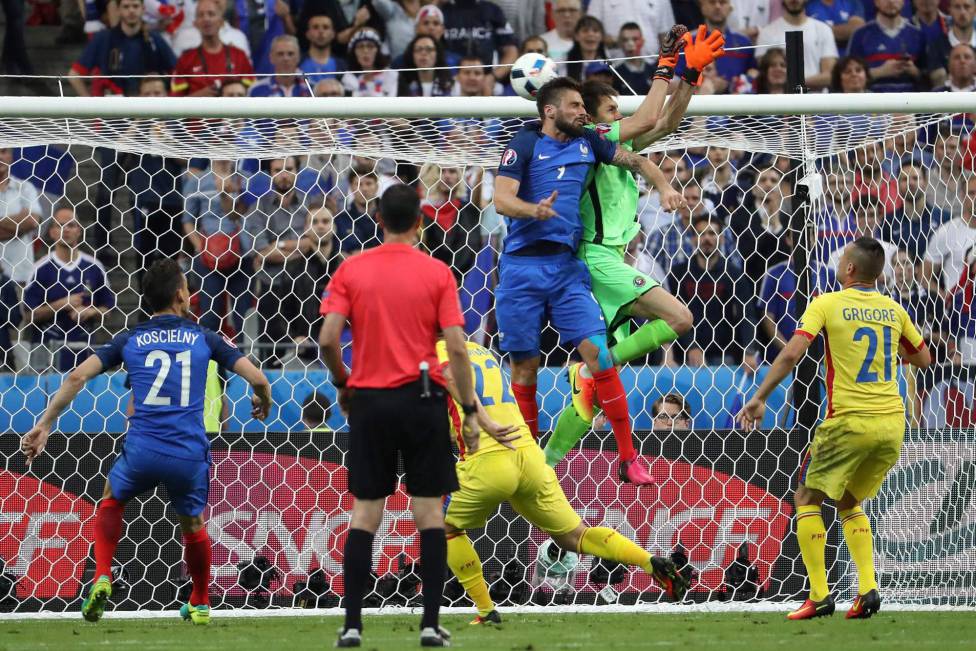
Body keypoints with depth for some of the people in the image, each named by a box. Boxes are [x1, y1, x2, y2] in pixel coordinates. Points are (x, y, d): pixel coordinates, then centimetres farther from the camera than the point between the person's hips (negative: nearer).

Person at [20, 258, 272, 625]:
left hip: (141, 451, 0)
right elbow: (258, 379, 5)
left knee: (112, 500, 30)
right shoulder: (204, 338, 8)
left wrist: (44, 426, 6)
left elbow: (77, 377, 1)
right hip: (190, 454, 0)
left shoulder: (130, 340, 10)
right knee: (193, 526, 27)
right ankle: (200, 605, 38)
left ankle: (102, 578, 11)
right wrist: (263, 403, 29)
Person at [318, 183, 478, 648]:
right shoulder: (437, 273, -3)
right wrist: (469, 411, 0)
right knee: (430, 512, 5)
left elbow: (327, 339, -6)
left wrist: (343, 384, 13)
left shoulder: (351, 270, 0)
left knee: (364, 514, 7)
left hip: (369, 400, 1)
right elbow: (456, 349, -8)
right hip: (421, 400, -1)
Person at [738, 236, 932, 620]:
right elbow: (923, 359, 22)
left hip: (849, 422, -5)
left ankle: (819, 595, -1)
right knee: (849, 501, 23)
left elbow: (792, 353, -15)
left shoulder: (827, 304, -4)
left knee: (807, 498, 11)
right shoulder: (893, 309, 10)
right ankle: (867, 589, 6)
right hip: (892, 424, 5)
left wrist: (759, 398, -9)